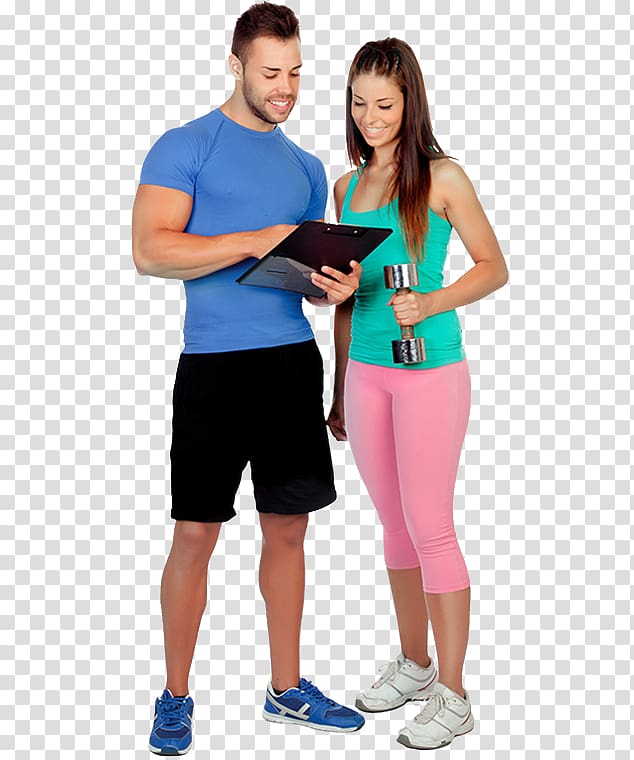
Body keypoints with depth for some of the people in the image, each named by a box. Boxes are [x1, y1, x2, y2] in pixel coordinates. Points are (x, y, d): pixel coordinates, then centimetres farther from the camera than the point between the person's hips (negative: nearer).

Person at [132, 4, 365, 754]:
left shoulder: (305, 168, 17)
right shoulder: (185, 147, -1)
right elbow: (150, 250, -12)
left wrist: (336, 285, -3)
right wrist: (255, 242, -19)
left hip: (294, 362, 6)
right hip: (215, 364, -5)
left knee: (288, 528, 10)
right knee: (195, 534, -1)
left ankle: (286, 689, 24)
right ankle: (175, 698, 15)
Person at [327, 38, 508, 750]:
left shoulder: (441, 177, -4)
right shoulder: (347, 185, 12)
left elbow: (493, 267, -2)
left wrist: (430, 303, -19)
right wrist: (339, 391, 16)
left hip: (429, 368, -5)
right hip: (366, 369, 6)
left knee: (430, 529, -3)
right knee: (394, 525, 13)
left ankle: (452, 696, 7)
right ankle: (413, 664, 28)